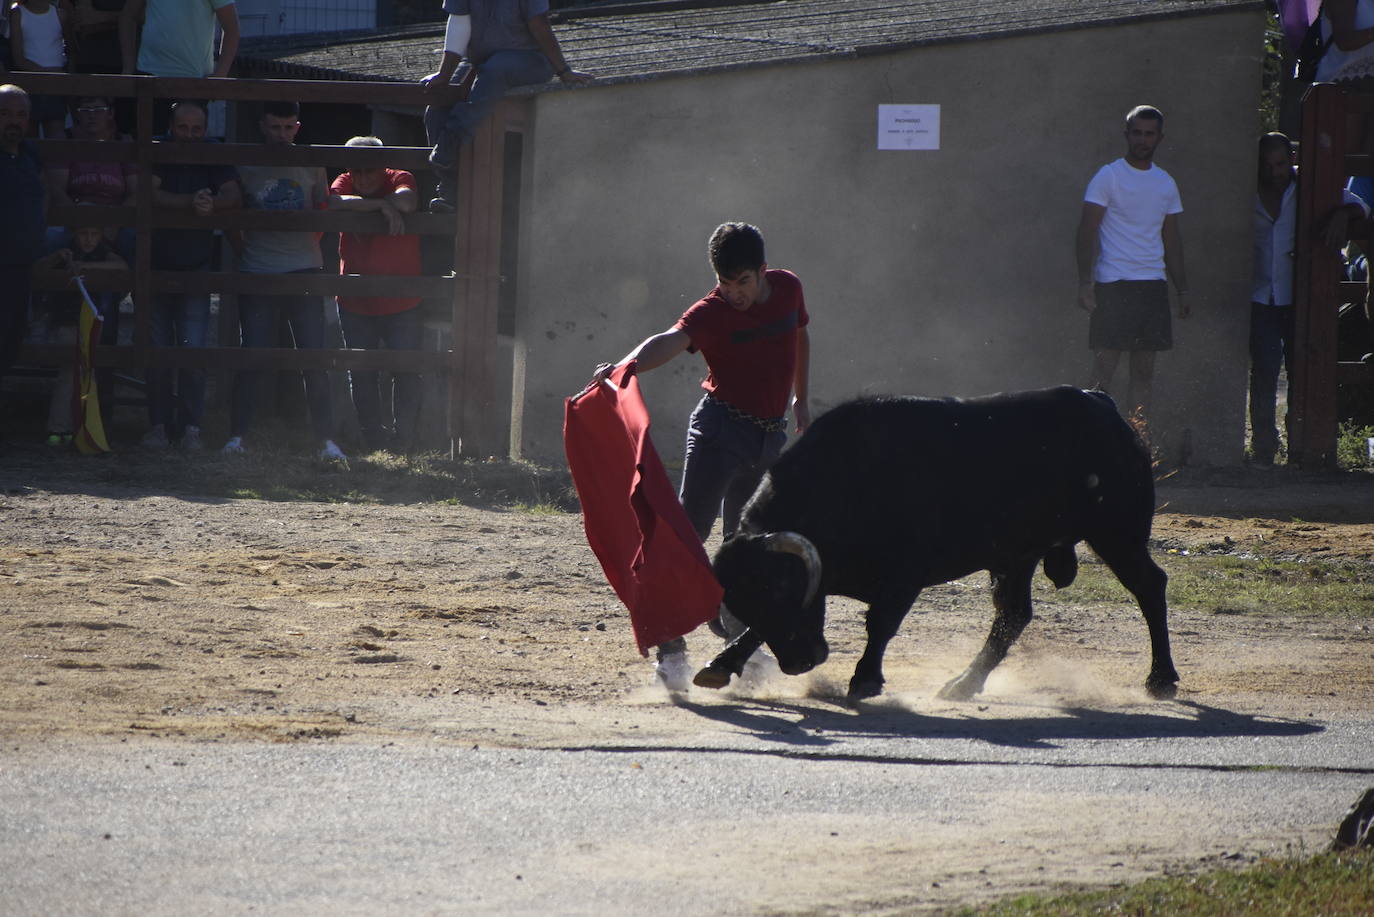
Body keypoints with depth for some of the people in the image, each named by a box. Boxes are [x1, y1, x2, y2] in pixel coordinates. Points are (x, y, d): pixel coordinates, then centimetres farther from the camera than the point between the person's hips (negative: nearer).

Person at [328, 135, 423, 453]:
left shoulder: (399, 179, -5)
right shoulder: (345, 182, -2)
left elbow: (406, 201, -28)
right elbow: (335, 203, -25)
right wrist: (380, 204, -28)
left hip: (401, 303, -2)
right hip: (356, 303, 2)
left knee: (407, 370, -4)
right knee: (361, 373, 6)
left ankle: (404, 436, 4)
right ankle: (373, 436, 16)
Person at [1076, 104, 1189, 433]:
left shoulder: (1166, 184, 14)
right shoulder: (1108, 177, -3)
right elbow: (1087, 233, -7)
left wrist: (1182, 289, 15)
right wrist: (1085, 283, -16)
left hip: (1153, 283, 5)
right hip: (1113, 283, -5)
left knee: (1144, 372, 4)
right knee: (1104, 370, -8)